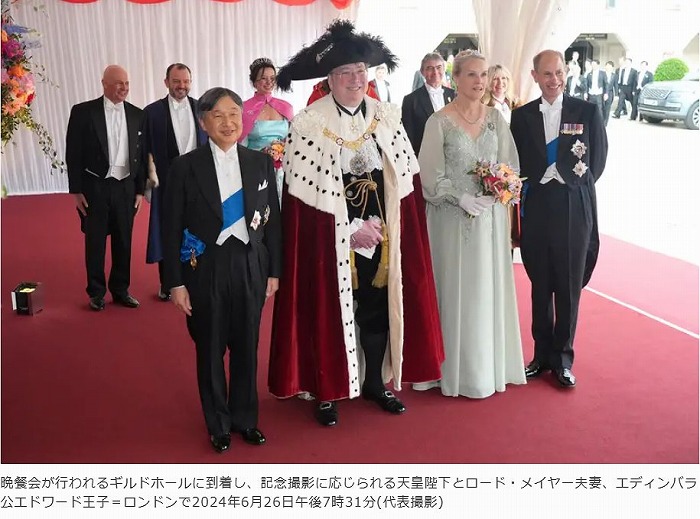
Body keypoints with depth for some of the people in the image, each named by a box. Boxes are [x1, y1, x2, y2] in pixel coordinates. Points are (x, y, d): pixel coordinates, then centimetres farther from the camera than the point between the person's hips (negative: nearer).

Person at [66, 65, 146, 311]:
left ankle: (120, 290, 25)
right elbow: (73, 154, -4)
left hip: (126, 187, 3)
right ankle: (96, 292, 21)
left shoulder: (137, 115, 4)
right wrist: (76, 191, -6)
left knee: (124, 242, 10)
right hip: (95, 187, -3)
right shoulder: (83, 112, -5)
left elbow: (141, 155, 7)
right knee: (95, 242, 8)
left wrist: (140, 190, 5)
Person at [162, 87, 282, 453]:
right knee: (210, 350, 11)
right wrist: (175, 282, -6)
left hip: (250, 268, 2)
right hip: (205, 271, -2)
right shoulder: (186, 167, -6)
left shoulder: (261, 163, 2)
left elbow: (272, 221, 6)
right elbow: (172, 229, -4)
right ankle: (219, 424, 30)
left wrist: (274, 271, 5)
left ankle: (245, 418, 33)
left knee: (246, 347, 12)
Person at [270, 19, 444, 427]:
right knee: (329, 311, 7)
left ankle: (375, 382, 30)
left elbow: (407, 179, 5)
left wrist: (386, 226, -7)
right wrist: (351, 229, -13)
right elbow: (305, 193, -13)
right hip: (330, 238, -4)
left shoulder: (388, 117, 4)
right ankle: (326, 392, 23)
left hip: (383, 235, 4)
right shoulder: (308, 124, -10)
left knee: (379, 308, 12)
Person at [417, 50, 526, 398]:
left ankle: (493, 363, 24)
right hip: (454, 217, -4)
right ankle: (460, 369, 15)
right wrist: (462, 198, -17)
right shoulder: (439, 121, -6)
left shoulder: (495, 118, 6)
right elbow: (430, 174, -8)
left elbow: (510, 165, 10)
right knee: (458, 291, 2)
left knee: (490, 288, 10)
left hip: (491, 216, 4)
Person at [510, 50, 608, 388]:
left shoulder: (587, 112, 2)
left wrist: (572, 183, -4)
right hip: (536, 210, 2)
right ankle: (542, 354, 23)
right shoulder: (522, 116, 6)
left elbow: (598, 160, 3)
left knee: (569, 287, 5)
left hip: (574, 211, -1)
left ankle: (563, 359, 18)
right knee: (540, 286, 10)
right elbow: (517, 164, 6)